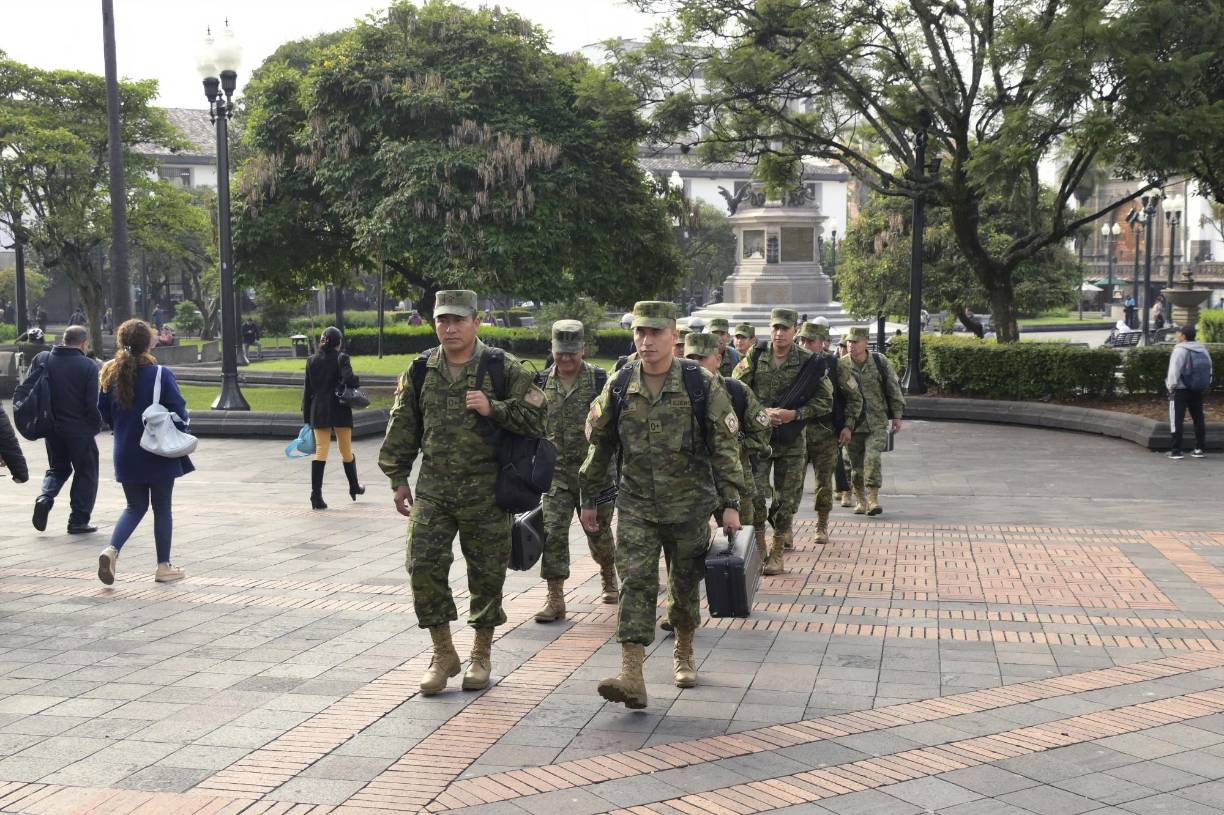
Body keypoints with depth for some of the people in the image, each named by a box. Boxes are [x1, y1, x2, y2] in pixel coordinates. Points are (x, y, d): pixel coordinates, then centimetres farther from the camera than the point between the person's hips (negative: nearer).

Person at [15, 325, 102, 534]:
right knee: (85, 473, 11)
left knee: (57, 468, 23)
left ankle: (45, 497, -3)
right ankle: (79, 520, 9)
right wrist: (97, 425, 1)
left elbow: (23, 391, -4)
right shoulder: (88, 366, -11)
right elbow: (92, 403, -14)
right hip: (80, 429, -4)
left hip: (51, 428, 4)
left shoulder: (42, 360, 1)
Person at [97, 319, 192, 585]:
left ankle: (112, 550, -6)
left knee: (135, 506, 17)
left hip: (126, 453, 4)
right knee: (162, 508, 9)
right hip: (159, 452, -4)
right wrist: (184, 420, 8)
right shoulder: (161, 374, -14)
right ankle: (163, 567, 15)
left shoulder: (111, 374, -1)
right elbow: (179, 411, -14)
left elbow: (104, 412, 6)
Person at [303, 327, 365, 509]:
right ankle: (354, 487, 32)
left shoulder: (312, 361, 6)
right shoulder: (341, 359, -7)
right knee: (346, 451, 13)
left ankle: (316, 494, -12)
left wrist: (307, 417, 12)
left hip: (318, 412, 3)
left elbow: (307, 390, 7)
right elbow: (349, 380, -23)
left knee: (320, 452, 0)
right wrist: (357, 381, 1)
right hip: (340, 412, -3)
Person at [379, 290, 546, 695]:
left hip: (486, 490, -2)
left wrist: (493, 408, -18)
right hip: (433, 489, 2)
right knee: (424, 566, -5)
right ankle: (443, 654, 11)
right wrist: (399, 480, 10)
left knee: (487, 573, 6)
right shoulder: (419, 372, 6)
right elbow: (402, 430, 13)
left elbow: (536, 418, -5)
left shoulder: (504, 369, -3)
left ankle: (482, 655, 24)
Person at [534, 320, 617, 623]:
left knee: (598, 531, 13)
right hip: (557, 471, 2)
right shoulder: (543, 382, 3)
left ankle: (608, 576, 41)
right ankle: (555, 599, -5)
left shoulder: (599, 380, -7)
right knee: (553, 531, -9)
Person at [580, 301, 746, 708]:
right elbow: (600, 445, 9)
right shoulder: (618, 387, -1)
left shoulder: (702, 385, -8)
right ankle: (632, 676, -16)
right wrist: (589, 499, 12)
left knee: (686, 585, 12)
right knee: (635, 583, -11)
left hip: (689, 506, -1)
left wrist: (730, 503, -8)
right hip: (636, 507, 1)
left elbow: (725, 447, -5)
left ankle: (683, 653, 36)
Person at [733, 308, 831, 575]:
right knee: (754, 494, -10)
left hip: (792, 442, 0)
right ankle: (759, 550, 5)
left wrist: (795, 414, -14)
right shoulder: (754, 359, 0)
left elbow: (825, 401, 0)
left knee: (786, 499, 5)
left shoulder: (808, 362, -2)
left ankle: (777, 554, 18)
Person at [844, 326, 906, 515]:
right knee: (856, 463, 7)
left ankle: (873, 498, -14)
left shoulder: (880, 362, -2)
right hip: (853, 422, 1)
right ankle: (860, 500, 22)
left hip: (877, 423, -1)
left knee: (872, 457, -18)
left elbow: (894, 389, 6)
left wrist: (897, 416, 4)